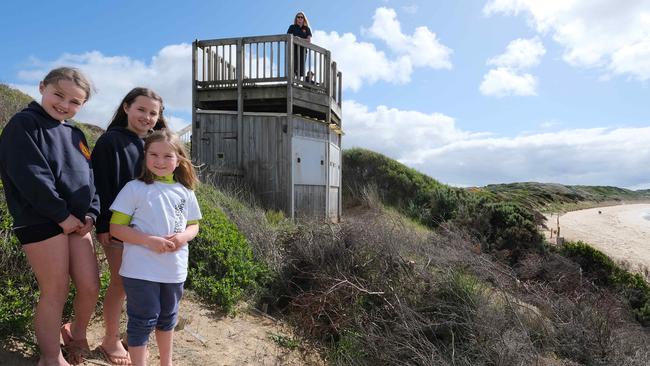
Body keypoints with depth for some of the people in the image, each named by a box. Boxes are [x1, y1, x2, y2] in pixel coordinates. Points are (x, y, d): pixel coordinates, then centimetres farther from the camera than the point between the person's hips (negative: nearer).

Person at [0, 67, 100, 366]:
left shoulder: (76, 135, 16)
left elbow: (90, 178, 15)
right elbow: (31, 176, -16)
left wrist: (91, 213, 0)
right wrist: (62, 215, -15)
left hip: (76, 222, 6)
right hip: (40, 221, -6)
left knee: (90, 288, 6)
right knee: (55, 292, 0)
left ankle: (77, 334, 35)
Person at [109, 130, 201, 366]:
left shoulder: (185, 191, 3)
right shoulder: (134, 188, -9)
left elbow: (194, 224, 12)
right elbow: (116, 228, -9)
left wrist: (184, 236, -11)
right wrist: (148, 240, -23)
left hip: (174, 269, 5)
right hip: (141, 271, -5)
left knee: (167, 318, 22)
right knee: (143, 320, 4)